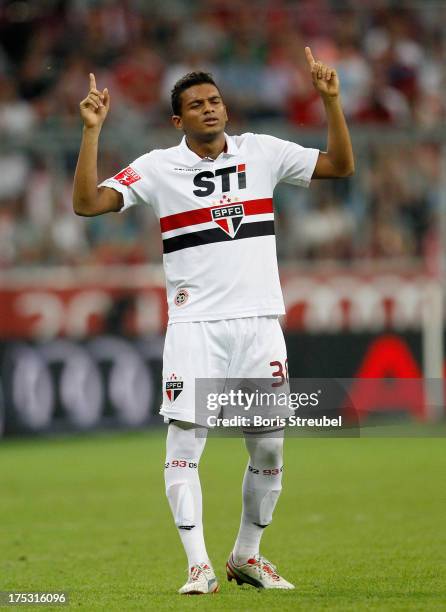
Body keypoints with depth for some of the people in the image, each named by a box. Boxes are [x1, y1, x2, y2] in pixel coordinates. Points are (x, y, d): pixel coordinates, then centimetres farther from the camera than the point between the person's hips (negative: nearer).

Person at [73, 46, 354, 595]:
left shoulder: (262, 153, 6)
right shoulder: (158, 167, 0)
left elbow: (341, 165, 8)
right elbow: (86, 203, -8)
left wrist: (330, 100, -3)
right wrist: (92, 131, -16)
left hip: (259, 322, 2)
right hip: (194, 327, -2)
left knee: (269, 448, 6)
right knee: (184, 444, -11)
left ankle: (246, 556, 22)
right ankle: (199, 565, -9)